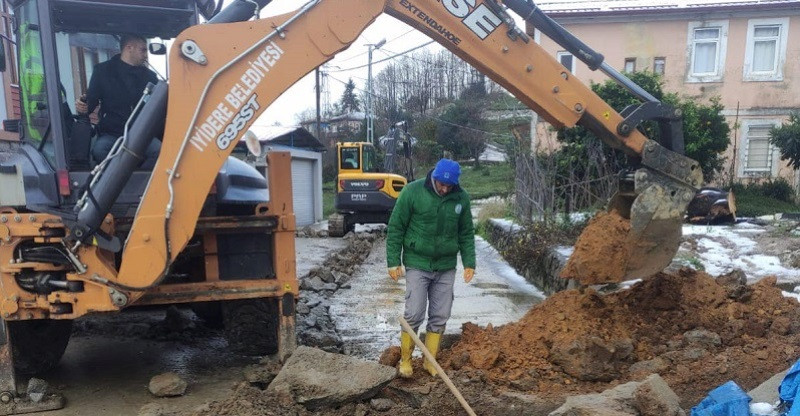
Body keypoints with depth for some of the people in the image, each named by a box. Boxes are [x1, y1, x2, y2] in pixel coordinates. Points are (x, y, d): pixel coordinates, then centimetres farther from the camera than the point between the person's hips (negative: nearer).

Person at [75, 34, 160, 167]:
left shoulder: (148, 75, 17)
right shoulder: (103, 70, 10)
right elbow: (92, 101, 9)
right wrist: (83, 107, -13)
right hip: (110, 134, -1)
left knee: (159, 150, -32)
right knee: (99, 150, -35)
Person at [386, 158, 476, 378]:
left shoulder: (461, 198, 0)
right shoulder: (412, 191, -10)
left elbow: (466, 233, 10)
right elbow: (396, 228, -6)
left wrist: (469, 262, 4)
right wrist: (393, 261, -8)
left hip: (446, 267, 4)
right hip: (417, 264, -3)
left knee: (440, 316, 8)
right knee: (414, 314, -4)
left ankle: (430, 361, 23)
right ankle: (405, 360, 17)